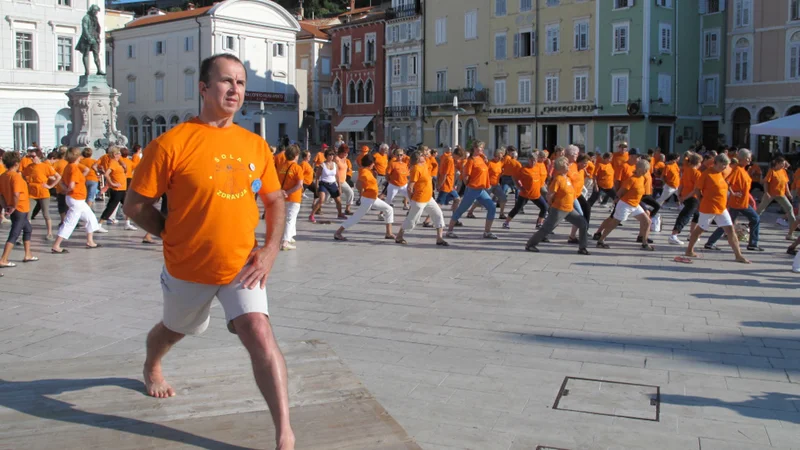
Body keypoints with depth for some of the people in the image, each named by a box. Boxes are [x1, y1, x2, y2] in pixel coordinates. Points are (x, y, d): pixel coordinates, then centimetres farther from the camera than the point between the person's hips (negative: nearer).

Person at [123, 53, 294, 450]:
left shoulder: (255, 145, -3)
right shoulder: (172, 143, -15)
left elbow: (274, 200, 9)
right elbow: (136, 205, -9)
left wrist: (270, 249, -4)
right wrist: (175, 237, -10)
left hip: (242, 266, 1)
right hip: (188, 269, -1)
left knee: (259, 333, -18)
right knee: (174, 329, 25)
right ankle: (151, 368, 62)